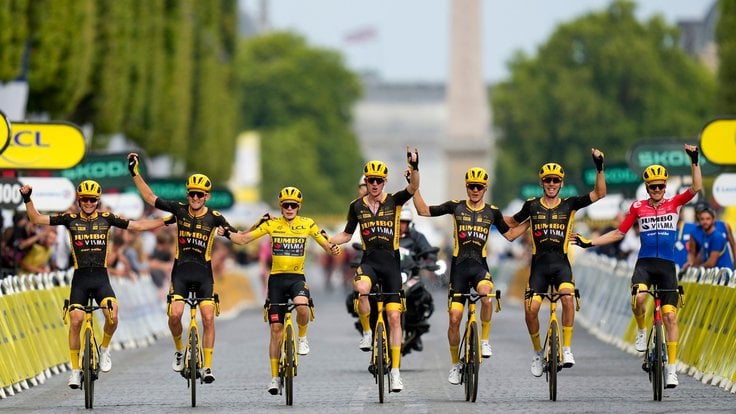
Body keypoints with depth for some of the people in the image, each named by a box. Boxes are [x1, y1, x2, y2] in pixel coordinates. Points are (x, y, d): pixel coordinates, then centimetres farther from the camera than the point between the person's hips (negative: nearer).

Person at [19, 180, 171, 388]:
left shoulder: (106, 219, 5)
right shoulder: (71, 219, 3)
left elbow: (137, 225, 11)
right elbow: (37, 219, 0)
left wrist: (166, 220, 7)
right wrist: (27, 199, -13)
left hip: (101, 278, 0)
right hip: (80, 279, 0)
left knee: (112, 317, -21)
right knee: (75, 322, -9)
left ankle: (104, 348, 9)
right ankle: (75, 370, 2)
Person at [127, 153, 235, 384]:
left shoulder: (214, 217, -3)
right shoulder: (179, 210, 0)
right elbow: (150, 198, 5)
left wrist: (228, 232, -13)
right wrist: (135, 173, 1)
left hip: (204, 273, -1)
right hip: (181, 270, 1)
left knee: (208, 319, -11)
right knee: (174, 315, -16)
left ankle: (207, 367, -5)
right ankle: (179, 351, 11)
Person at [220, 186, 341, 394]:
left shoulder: (307, 224, 0)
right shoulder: (271, 224, 0)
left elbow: (325, 244, 1)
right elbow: (244, 239, -3)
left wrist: (333, 249, -22)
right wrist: (228, 234, -21)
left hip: (297, 278, -1)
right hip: (277, 278, 1)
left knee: (302, 304, -35)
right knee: (276, 329, 1)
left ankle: (302, 337, -4)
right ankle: (274, 377, 10)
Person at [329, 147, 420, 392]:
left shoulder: (394, 202, -1)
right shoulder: (357, 206, 5)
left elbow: (413, 187, -18)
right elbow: (347, 235, 15)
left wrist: (414, 167, -36)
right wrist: (327, 240, -3)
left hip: (391, 262, 0)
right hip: (369, 261, 0)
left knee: (394, 317, -2)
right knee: (361, 288, -36)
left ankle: (395, 371, 2)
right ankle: (367, 332, -14)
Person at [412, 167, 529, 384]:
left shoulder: (492, 212, 7)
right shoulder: (456, 207, 4)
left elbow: (510, 234, 18)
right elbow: (423, 211, 4)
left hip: (480, 265, -1)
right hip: (459, 265, 1)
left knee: (486, 295, -35)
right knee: (454, 318, -2)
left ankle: (485, 340, -15)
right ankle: (455, 364, 16)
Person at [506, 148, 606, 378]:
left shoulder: (569, 205, 3)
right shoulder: (532, 206, 7)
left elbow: (599, 193, -3)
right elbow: (513, 222, 24)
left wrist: (599, 167, -12)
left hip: (561, 263, -1)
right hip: (539, 264, 1)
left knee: (568, 297, -29)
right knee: (530, 309, -12)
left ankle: (567, 349, -21)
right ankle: (537, 352, 12)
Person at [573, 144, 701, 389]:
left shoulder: (674, 204, 7)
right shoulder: (638, 207, 7)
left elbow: (696, 188, -6)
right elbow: (619, 233, 12)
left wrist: (694, 162, -16)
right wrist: (589, 243, 5)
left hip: (667, 266, 0)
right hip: (645, 263, 0)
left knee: (670, 316, -5)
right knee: (638, 298, -32)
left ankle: (671, 368, 0)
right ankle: (642, 331, -2)